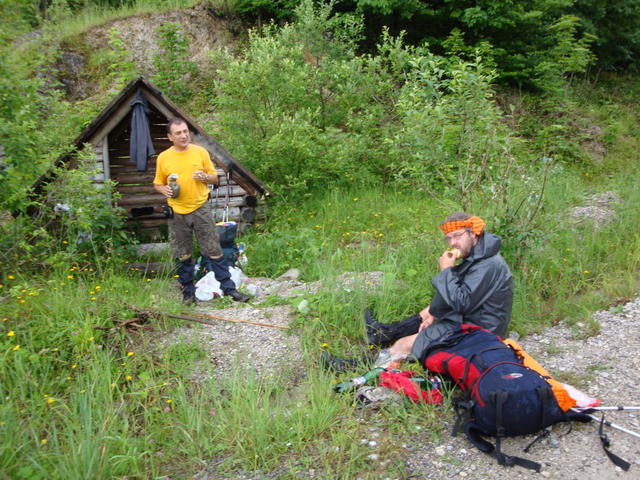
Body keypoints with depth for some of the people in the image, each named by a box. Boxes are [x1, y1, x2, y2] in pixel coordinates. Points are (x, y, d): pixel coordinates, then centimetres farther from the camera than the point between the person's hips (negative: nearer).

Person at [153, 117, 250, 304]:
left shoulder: (201, 152, 0)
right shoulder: (163, 157, 1)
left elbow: (215, 178, 7)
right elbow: (157, 184, 10)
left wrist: (204, 177, -14)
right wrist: (164, 190, -11)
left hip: (201, 209, -1)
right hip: (177, 212, 1)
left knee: (214, 252, 1)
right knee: (183, 256, 9)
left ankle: (229, 289, 8)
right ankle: (188, 292, 23)